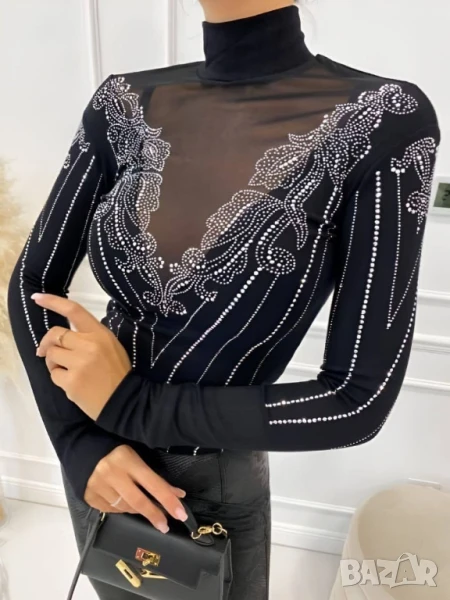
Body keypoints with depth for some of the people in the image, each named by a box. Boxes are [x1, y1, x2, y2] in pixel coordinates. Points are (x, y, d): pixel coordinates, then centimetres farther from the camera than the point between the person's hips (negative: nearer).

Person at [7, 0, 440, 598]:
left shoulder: (383, 120, -20)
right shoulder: (124, 104, -9)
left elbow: (360, 399, -22)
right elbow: (31, 282, -3)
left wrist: (127, 402, -21)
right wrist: (81, 442, -17)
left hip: (219, 481, -3)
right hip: (97, 460, 4)